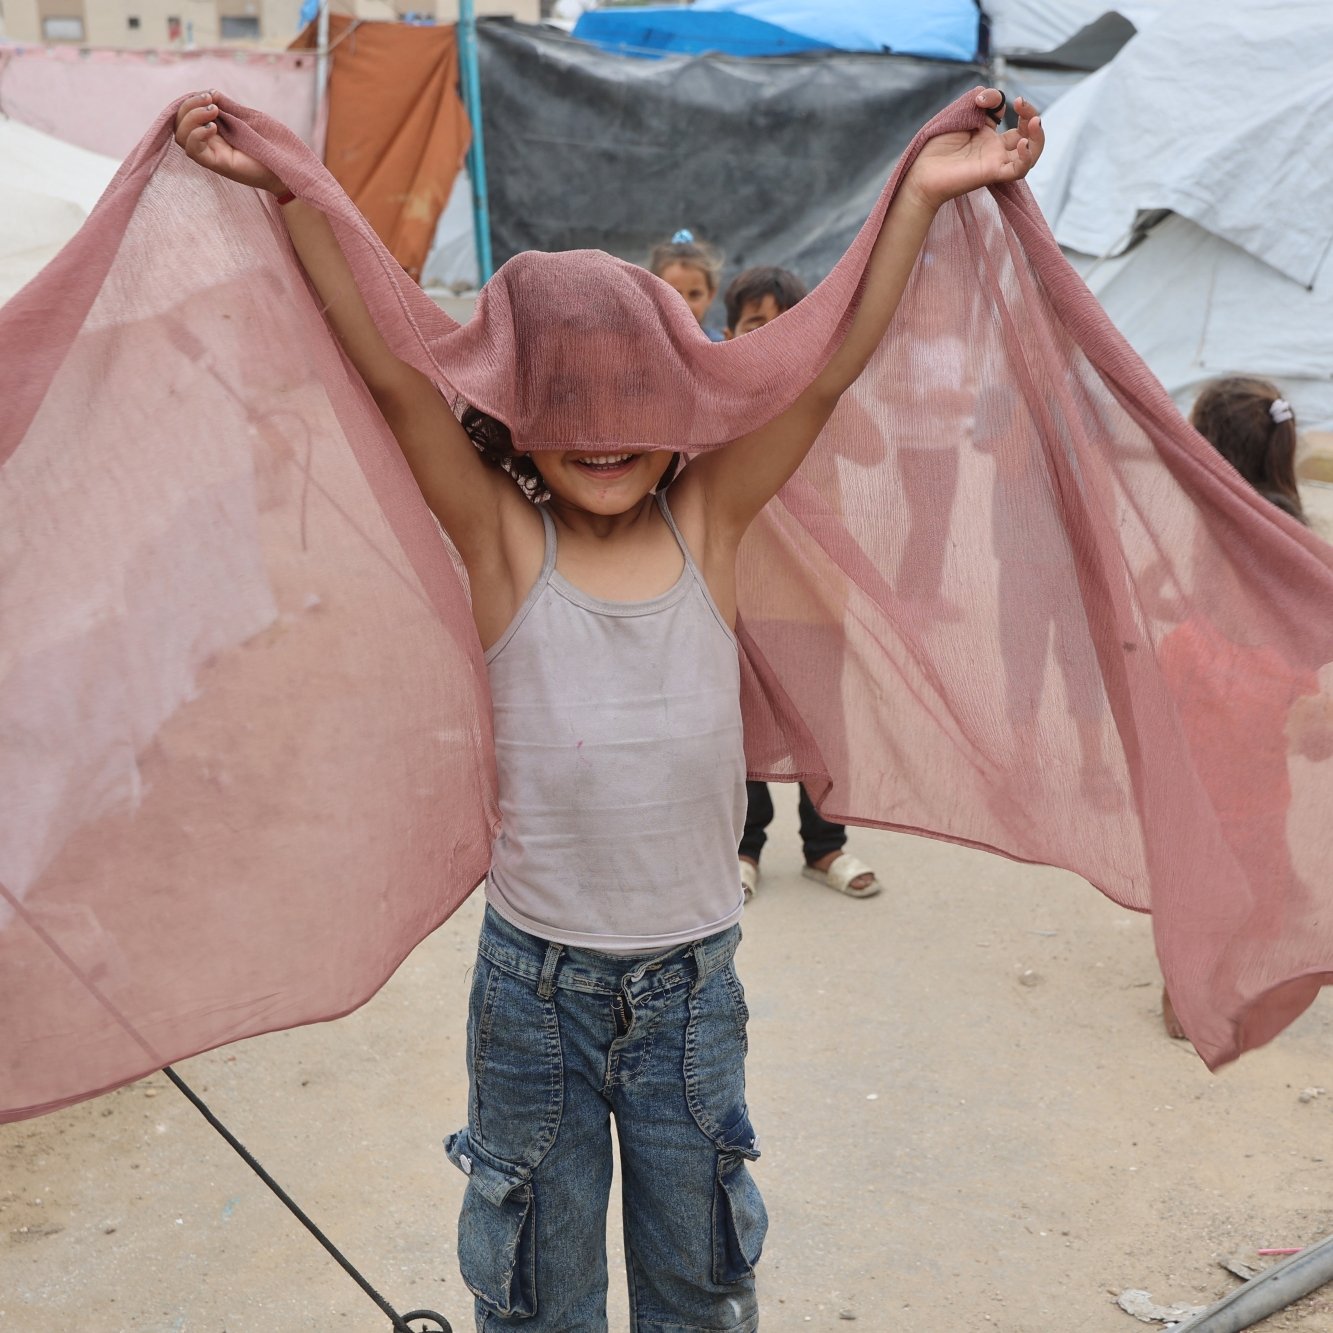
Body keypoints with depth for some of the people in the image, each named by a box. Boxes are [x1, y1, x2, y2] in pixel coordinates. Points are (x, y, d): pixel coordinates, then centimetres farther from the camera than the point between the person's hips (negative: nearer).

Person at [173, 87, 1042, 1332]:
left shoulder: (706, 527, -6)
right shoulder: (505, 540, -10)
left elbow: (830, 370, -14)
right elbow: (391, 372, -19)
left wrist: (918, 195, -20)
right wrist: (290, 196, -24)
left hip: (694, 987, 2)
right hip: (535, 985, -1)